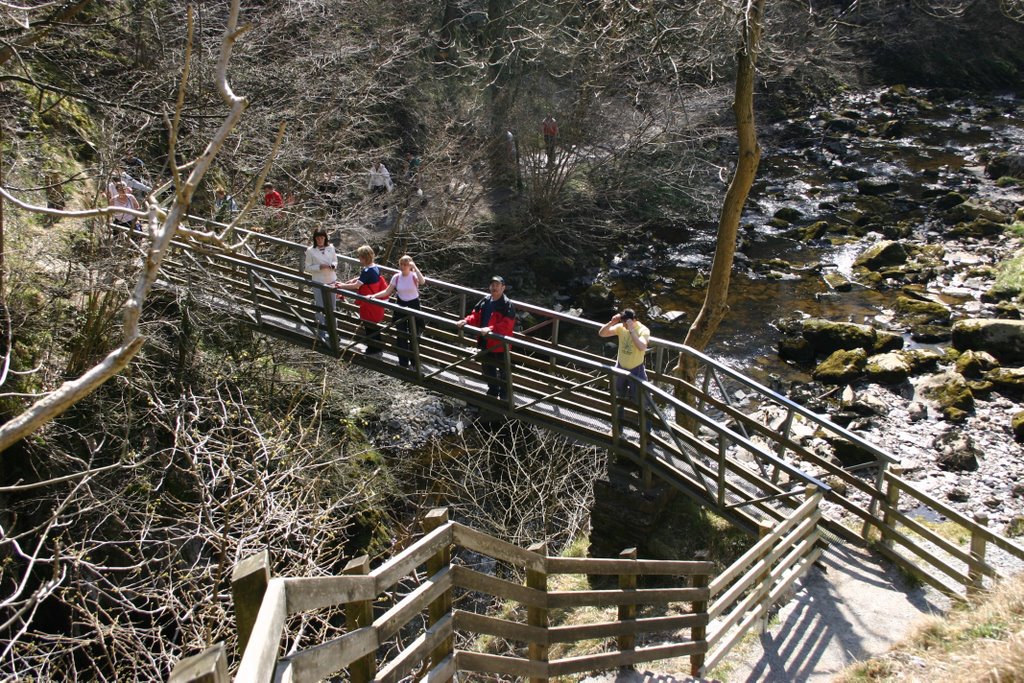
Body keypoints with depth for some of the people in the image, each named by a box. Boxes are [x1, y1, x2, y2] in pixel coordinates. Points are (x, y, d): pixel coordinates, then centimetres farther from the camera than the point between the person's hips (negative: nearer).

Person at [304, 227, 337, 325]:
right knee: (320, 307, 2)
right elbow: (307, 268, -6)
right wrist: (320, 267, -21)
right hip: (318, 282, -3)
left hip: (331, 281, 3)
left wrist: (333, 265, -12)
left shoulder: (331, 248, -2)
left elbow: (335, 261, 11)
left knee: (331, 306, 13)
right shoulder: (310, 250, -11)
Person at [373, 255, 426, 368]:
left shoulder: (414, 276, -15)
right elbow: (387, 292, -1)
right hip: (401, 307, 3)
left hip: (413, 306, -3)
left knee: (414, 335, 7)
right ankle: (403, 362, 22)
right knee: (401, 335, 8)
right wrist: (374, 296, -13)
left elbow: (422, 282, -38)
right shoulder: (396, 277, -6)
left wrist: (415, 267, -38)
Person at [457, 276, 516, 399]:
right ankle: (492, 392, 44)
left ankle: (504, 397, 24)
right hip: (485, 343, 7)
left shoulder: (507, 305, -18)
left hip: (500, 344, -7)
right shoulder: (485, 301, 4)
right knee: (488, 370, 23)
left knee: (503, 372, 9)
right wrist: (466, 321, -11)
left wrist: (490, 329, -39)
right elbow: (475, 316, 9)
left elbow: (507, 324, -28)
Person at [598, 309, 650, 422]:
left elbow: (642, 347, -41)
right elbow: (601, 333, -13)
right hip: (620, 367, 5)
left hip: (636, 370, -5)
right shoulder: (620, 327, -11)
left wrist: (632, 330, -41)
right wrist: (612, 322, -28)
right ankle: (619, 419, 47)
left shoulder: (643, 330, -23)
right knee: (620, 396, 25)